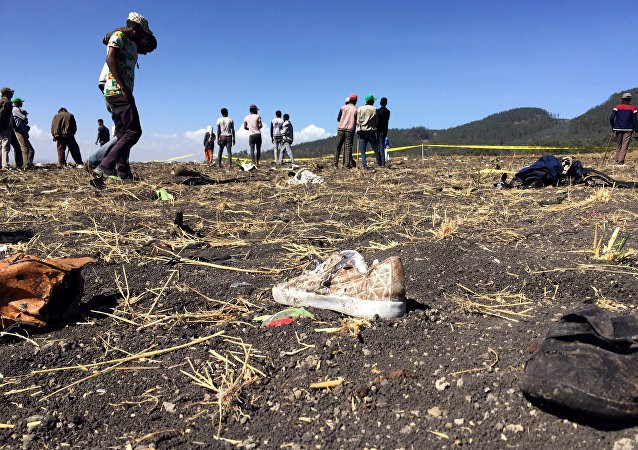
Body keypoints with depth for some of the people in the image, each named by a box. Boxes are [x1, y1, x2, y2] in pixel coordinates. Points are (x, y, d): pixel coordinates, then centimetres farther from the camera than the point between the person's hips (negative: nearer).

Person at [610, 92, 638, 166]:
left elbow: (611, 118, -7)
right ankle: (621, 162, -13)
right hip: (628, 130, -1)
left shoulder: (617, 107, 2)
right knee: (625, 146, -4)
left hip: (619, 129, 1)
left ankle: (617, 160, 19)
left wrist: (613, 127, 7)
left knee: (618, 146, 14)